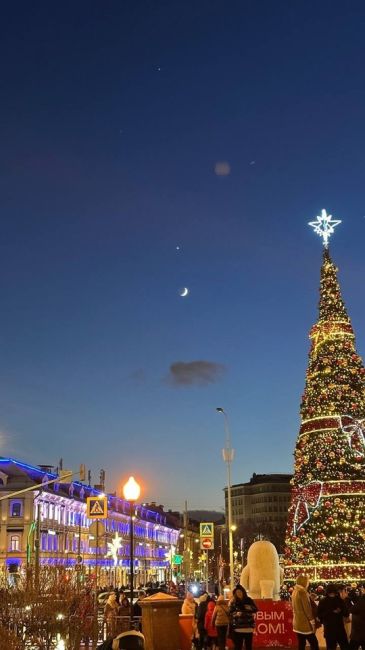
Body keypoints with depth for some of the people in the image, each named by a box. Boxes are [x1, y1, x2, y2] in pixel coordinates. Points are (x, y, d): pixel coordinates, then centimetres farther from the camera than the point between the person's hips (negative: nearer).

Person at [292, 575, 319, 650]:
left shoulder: (295, 592, 11)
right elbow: (307, 608, -16)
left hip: (297, 623, 9)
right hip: (305, 623, -9)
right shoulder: (302, 592, -15)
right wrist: (312, 621, -11)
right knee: (314, 643, -5)